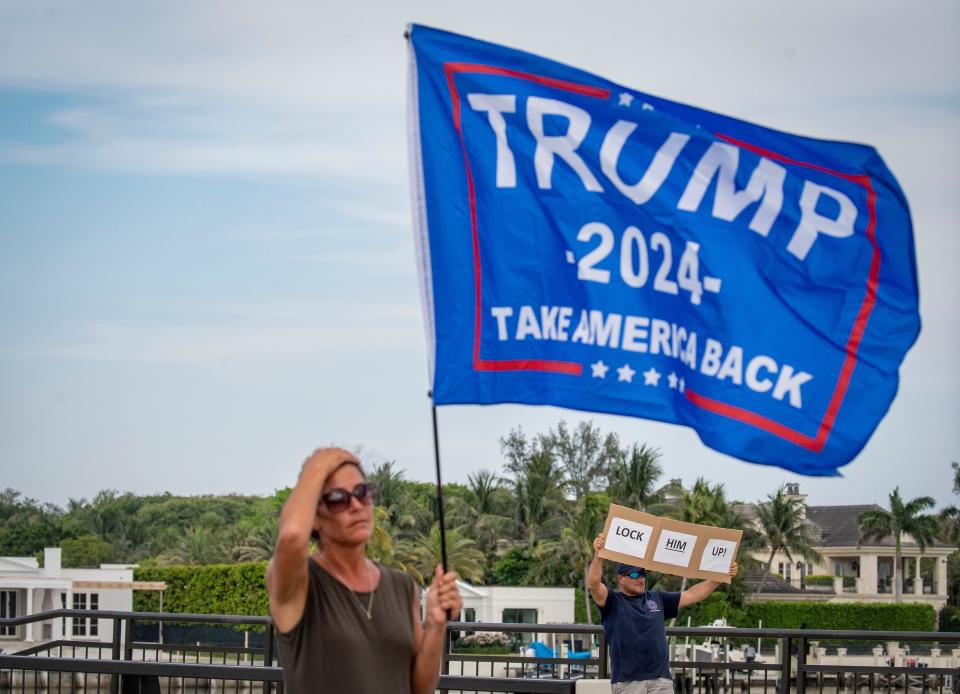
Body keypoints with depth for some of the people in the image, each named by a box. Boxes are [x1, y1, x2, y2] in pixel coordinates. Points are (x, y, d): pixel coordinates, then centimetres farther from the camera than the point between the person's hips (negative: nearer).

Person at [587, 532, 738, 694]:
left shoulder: (657, 599, 17)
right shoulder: (613, 602, 2)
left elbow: (691, 595, 17)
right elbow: (593, 585, -16)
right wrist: (597, 555, -32)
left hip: (661, 680, 4)